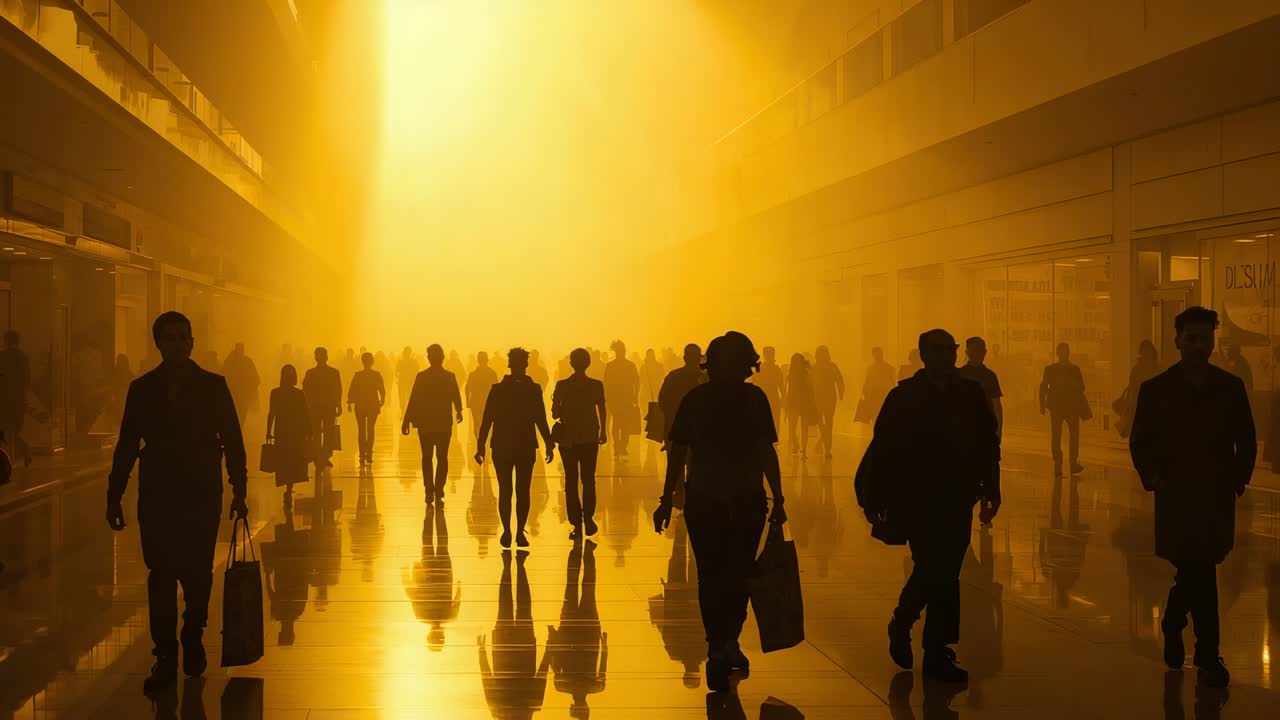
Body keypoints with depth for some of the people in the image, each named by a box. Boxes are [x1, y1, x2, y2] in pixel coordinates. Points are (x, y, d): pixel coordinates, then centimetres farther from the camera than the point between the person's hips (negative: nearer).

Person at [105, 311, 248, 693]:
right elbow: (127, 446, 9)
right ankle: (166, 658, 3)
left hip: (202, 496, -1)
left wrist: (239, 491, -1)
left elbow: (232, 441, 3)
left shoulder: (213, 386, 2)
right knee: (161, 575, -1)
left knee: (197, 573, 2)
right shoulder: (142, 389, 7)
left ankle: (193, 638, 26)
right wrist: (114, 496, 6)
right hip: (156, 497, 1)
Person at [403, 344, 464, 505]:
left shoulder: (421, 377, -8)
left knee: (427, 458, 11)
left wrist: (406, 422, -5)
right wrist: (458, 412, 30)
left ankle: (430, 492, 10)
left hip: (425, 424, 0)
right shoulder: (450, 377, -5)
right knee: (442, 458, 6)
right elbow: (456, 398, 9)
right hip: (444, 424, 0)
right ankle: (438, 493, -3)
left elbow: (413, 401, -9)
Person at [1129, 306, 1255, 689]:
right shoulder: (1156, 390, -1)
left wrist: (1239, 480, 0)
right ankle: (1208, 658, 1)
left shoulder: (1231, 388, 4)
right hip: (1177, 498, -3)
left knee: (1194, 572, 13)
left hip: (1217, 499, 3)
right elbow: (1140, 443, 4)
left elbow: (1246, 441, 10)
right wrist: (1153, 479, -8)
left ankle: (1172, 627, 40)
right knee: (1199, 575, -7)